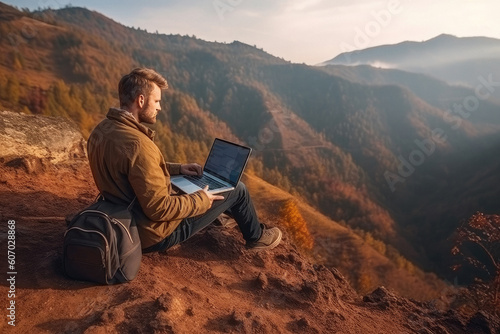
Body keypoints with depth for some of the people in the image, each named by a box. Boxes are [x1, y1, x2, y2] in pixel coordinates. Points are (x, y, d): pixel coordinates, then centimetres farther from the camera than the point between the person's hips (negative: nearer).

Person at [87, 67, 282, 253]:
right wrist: (201, 200, -15)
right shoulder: (137, 144, -33)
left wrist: (177, 168, 8)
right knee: (237, 189, 3)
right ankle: (256, 237, 30)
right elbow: (160, 209, -30)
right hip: (156, 233, -9)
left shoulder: (101, 130, -3)